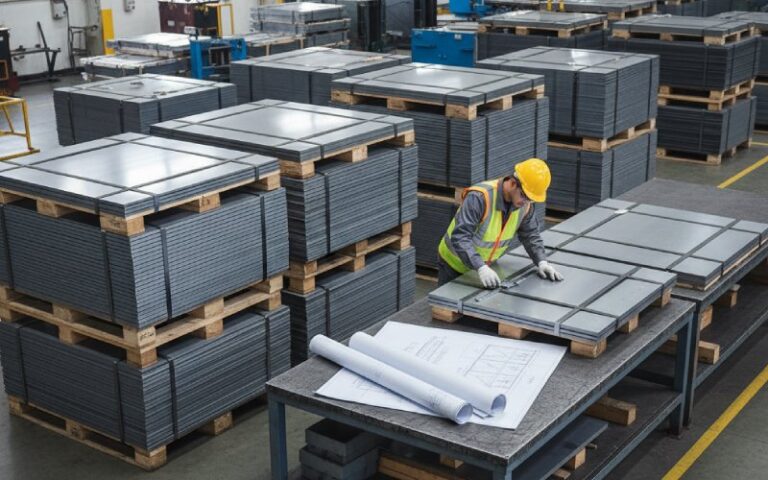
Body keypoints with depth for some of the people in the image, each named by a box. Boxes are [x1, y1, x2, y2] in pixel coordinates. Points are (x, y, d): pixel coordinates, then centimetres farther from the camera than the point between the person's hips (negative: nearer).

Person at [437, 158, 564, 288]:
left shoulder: (524, 204, -12)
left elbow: (530, 235, 0)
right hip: (454, 265, -5)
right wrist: (481, 268, -47)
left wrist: (542, 262, -16)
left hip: (486, 266, 5)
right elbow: (460, 237, -37)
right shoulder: (480, 197, -32)